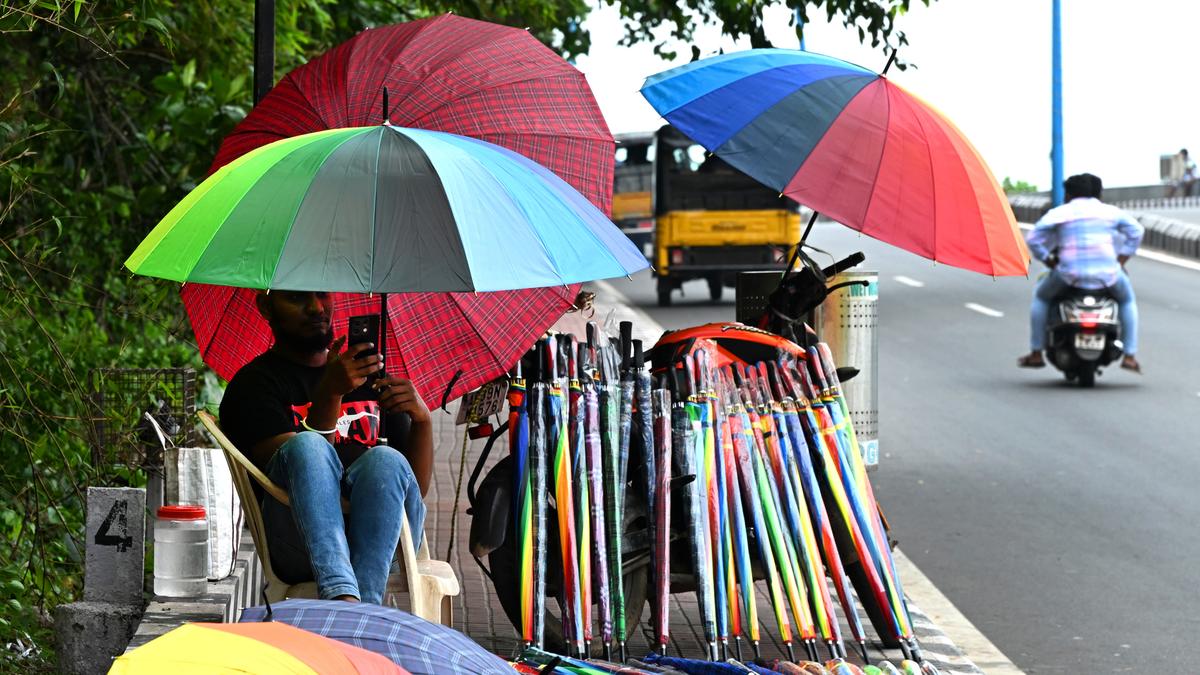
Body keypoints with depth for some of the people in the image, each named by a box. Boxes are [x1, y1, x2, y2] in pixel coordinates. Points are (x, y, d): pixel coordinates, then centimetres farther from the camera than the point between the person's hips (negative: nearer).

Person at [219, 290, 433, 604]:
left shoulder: (368, 375, 24)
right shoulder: (254, 383, 10)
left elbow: (417, 488, 17)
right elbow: (301, 459, -8)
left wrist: (422, 417, 0)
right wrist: (330, 394, -20)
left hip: (383, 540, 3)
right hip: (299, 548, -3)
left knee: (385, 461, -28)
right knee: (307, 446, -31)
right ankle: (341, 596, -50)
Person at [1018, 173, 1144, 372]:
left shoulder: (1058, 213, 8)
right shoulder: (1110, 211, 14)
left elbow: (1033, 240, 3)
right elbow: (1136, 231, 13)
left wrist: (1051, 263, 13)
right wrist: (1121, 262, 16)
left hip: (1070, 272, -1)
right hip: (1107, 272, 1)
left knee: (1041, 297, 27)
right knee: (1127, 300, 31)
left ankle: (1036, 353, 23)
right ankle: (1129, 356, 19)